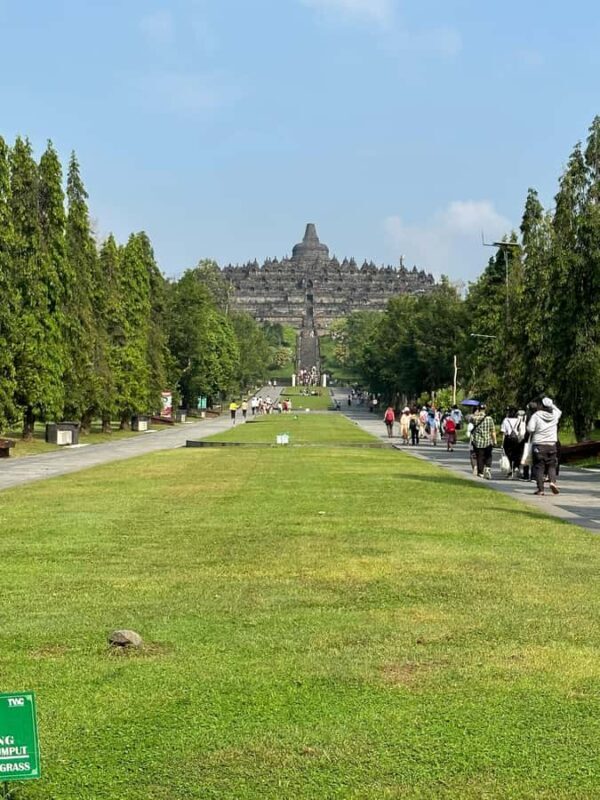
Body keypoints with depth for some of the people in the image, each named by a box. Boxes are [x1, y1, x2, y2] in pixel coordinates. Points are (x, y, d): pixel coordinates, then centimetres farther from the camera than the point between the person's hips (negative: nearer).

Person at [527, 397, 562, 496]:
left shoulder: (536, 415, -9)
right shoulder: (554, 415, 2)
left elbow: (530, 429, -14)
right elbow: (559, 411, 27)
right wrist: (552, 405, 24)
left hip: (538, 445, -3)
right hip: (551, 445, 3)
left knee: (539, 467, 3)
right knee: (552, 466, 13)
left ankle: (540, 488, -1)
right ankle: (553, 481, -12)